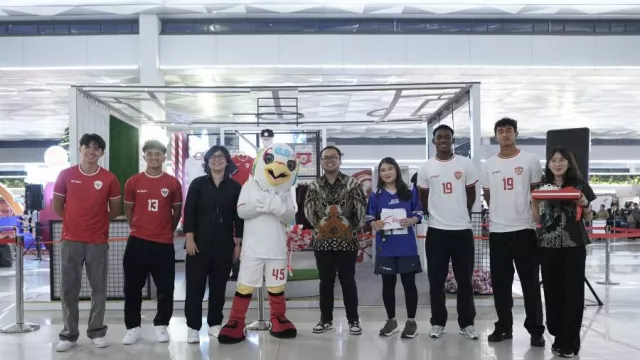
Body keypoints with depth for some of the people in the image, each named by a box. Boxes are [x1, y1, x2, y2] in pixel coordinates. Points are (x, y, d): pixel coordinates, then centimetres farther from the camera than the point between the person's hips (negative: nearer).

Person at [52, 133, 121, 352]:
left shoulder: (109, 179, -2)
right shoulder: (66, 175, 1)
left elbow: (115, 210, 8)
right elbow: (57, 206, 10)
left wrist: (98, 221, 7)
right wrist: (74, 220, 9)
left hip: (98, 242, 0)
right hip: (70, 240, 1)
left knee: (99, 289, 6)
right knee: (68, 289, 5)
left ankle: (97, 332, 19)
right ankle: (69, 335, 17)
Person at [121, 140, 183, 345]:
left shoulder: (173, 183, 0)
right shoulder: (133, 182, 1)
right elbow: (128, 210, 11)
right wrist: (138, 229, 12)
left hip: (164, 243, 0)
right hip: (137, 242, 1)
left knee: (165, 288, 5)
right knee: (132, 287, 6)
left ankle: (161, 326, 21)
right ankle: (133, 328, 19)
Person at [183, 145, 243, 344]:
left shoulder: (235, 187, 5)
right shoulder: (198, 183, 3)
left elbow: (239, 217, 5)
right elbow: (189, 212, -1)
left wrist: (238, 242, 2)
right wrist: (189, 239, -9)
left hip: (224, 244, 1)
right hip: (200, 242, -1)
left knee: (219, 285, 8)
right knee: (195, 284, -1)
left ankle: (215, 324, 19)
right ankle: (193, 327, 7)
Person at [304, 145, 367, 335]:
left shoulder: (351, 183, 0)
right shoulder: (315, 185, 6)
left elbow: (361, 207, -1)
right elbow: (308, 209, 6)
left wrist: (354, 228, -2)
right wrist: (318, 224, 0)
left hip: (347, 240, -2)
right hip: (322, 241, 2)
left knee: (348, 280, 3)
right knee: (326, 281, 10)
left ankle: (353, 319, 14)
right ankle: (326, 319, 21)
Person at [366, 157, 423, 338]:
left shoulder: (410, 191, 3)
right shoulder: (375, 195, 6)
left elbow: (419, 213, 4)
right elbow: (370, 218, 5)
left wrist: (410, 221, -16)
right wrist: (375, 224, -16)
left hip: (407, 246, -2)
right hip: (385, 246, 2)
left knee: (409, 282, 3)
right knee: (388, 284, 10)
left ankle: (411, 321, 14)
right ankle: (391, 320, 23)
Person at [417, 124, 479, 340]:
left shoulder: (465, 164, 0)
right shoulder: (426, 168, 1)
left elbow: (471, 194, 10)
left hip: (462, 229, 0)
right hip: (436, 230, 0)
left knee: (465, 279, 7)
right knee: (436, 280, 5)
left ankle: (467, 323, 18)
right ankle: (438, 323, 17)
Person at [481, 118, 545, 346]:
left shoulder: (530, 160, 1)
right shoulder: (489, 164, 7)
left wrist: (529, 213, 1)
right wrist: (501, 213, 12)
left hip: (525, 229, -2)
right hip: (497, 230, 3)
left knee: (530, 283, 2)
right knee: (500, 283, 8)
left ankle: (535, 330, 12)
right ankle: (504, 327, 20)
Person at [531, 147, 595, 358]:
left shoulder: (579, 185, 2)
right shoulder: (542, 186, 8)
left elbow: (588, 218, 8)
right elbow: (538, 219, 10)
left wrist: (585, 205, -12)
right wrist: (533, 201, -6)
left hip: (573, 246, -2)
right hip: (548, 246, 2)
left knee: (573, 293, 0)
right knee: (552, 292, 6)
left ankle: (570, 342, 7)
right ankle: (558, 337, 18)